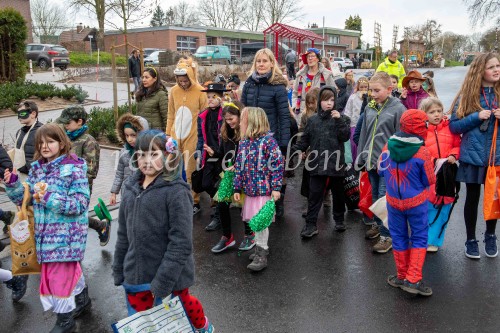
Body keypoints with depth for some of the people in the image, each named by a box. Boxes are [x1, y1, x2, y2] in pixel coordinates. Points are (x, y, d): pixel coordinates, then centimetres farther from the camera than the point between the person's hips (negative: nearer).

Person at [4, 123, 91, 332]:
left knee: (59, 275, -1)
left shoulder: (74, 169, -15)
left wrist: (50, 198, -27)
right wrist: (12, 184, -8)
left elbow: (81, 204, -19)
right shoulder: (36, 168, 5)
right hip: (45, 233, 6)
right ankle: (82, 299, 45)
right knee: (70, 267, 22)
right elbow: (24, 198, 10)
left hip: (66, 234, -6)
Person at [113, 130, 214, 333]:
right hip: (136, 275, 5)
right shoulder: (132, 188, 2)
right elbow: (124, 234, 10)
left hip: (170, 277, -5)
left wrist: (163, 282, -20)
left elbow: (181, 242, -19)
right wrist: (119, 270, 10)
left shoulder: (176, 191, -17)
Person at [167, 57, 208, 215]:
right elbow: (171, 115, 12)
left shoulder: (200, 91, -7)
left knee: (191, 171, 1)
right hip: (176, 137, 4)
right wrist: (168, 134, 11)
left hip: (192, 137, -4)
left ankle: (194, 202, 14)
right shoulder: (174, 91, 5)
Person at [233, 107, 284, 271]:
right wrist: (237, 188, 8)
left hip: (264, 190, -7)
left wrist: (276, 187, -16)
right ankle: (262, 247, 32)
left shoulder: (268, 140, -13)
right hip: (250, 190, 7)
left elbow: (277, 163, -14)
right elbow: (239, 166, 11)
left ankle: (261, 255, 8)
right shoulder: (243, 142, 8)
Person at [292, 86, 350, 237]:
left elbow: (345, 137, -10)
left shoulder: (341, 118, 2)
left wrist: (339, 120, -18)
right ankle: (310, 224, 6)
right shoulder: (313, 120, 6)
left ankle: (339, 220, 32)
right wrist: (293, 150, -6)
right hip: (317, 163, 1)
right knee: (314, 194, 1)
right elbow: (305, 140, 7)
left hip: (336, 163, -1)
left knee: (338, 193, 14)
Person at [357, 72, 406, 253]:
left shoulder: (398, 108, -11)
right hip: (371, 160, 6)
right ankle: (378, 224, 37)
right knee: (375, 195, 18)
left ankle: (387, 235, 7)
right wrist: (361, 157, 13)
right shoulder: (369, 108, 6)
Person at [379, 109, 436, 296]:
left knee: (399, 237, 15)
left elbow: (381, 171, 4)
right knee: (419, 238, 10)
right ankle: (413, 280, 5)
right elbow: (429, 181, -9)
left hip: (393, 201, 3)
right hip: (416, 202, -3)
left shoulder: (388, 146, -8)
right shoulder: (422, 153, -19)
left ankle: (402, 277, 25)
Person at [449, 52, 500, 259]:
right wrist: (476, 117, -17)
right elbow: (454, 126, -4)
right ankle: (471, 240, 26)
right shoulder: (468, 95, -4)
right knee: (472, 197, 10)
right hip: (473, 155, -2)